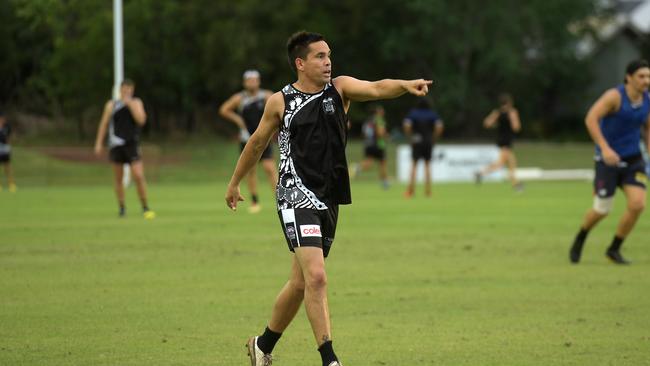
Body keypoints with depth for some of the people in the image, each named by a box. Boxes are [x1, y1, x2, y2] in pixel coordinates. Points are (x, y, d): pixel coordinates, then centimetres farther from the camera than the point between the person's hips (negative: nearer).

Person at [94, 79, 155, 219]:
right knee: (118, 178, 5)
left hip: (132, 145, -1)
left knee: (139, 176, -13)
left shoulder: (136, 103, 4)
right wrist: (99, 143, 1)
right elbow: (104, 124, 7)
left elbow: (141, 120, -11)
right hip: (116, 145, 1)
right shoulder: (112, 105, 5)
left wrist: (130, 104, -15)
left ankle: (145, 208, -3)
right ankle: (122, 208, 19)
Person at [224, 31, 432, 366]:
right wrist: (234, 183, 24)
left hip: (329, 199, 4)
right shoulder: (280, 101, 0)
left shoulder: (339, 88, 4)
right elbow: (257, 143, 15)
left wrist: (406, 85, -36)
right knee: (316, 277, -19)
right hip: (296, 197, -4)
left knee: (300, 283, 14)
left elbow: (376, 88, -15)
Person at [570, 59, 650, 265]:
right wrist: (605, 148, -36)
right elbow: (591, 118, -28)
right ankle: (580, 239, 35)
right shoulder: (615, 96, -19)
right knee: (602, 211, 1)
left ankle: (614, 249, 6)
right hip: (608, 160, -4)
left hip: (633, 160, 5)